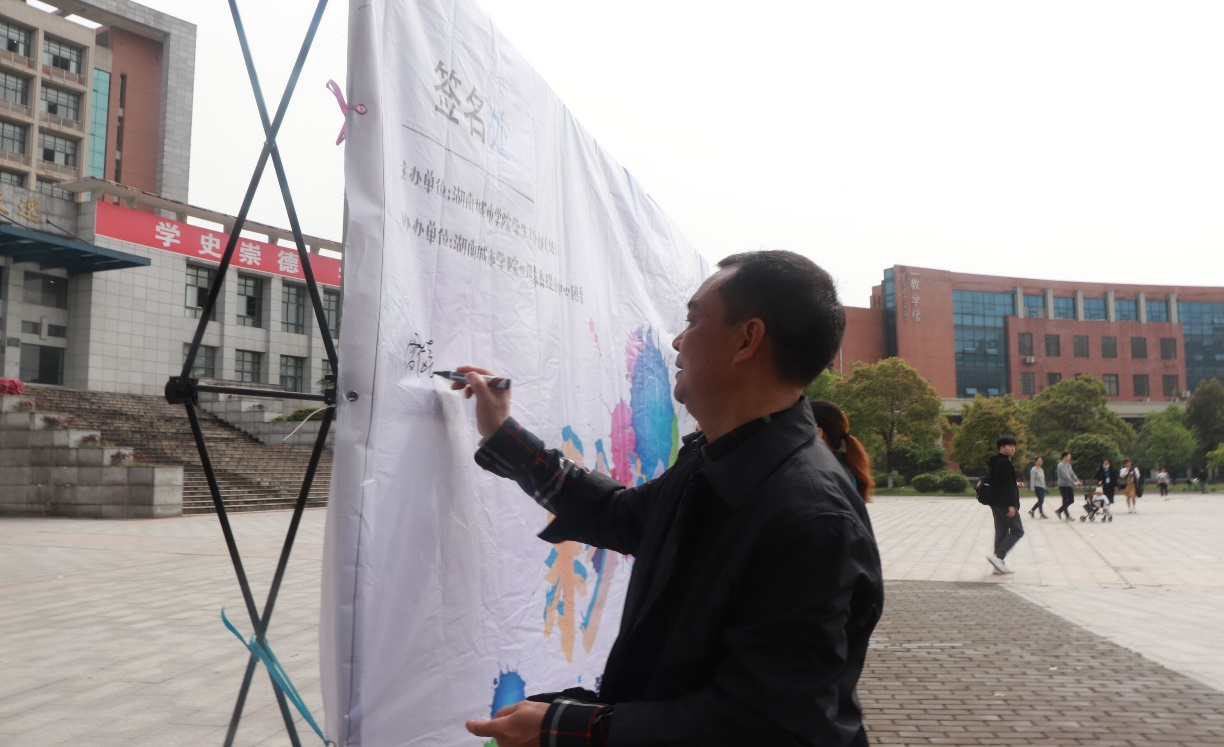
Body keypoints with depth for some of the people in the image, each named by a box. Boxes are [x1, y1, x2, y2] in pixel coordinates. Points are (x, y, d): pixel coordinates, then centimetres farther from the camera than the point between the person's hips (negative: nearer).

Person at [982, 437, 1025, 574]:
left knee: (1001, 531, 9)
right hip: (1004, 502, -10)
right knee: (1017, 530, -5)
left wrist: (1015, 485, 19)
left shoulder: (995, 463, 17)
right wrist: (1011, 505, -24)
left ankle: (999, 564, 7)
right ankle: (997, 555, -16)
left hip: (996, 502, 10)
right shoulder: (1005, 462, -15)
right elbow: (1007, 485, -21)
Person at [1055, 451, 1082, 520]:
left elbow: (1072, 474, 12)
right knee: (1065, 501, -3)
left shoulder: (1068, 465, 13)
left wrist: (1078, 481, -3)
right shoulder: (1061, 465, -15)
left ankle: (1059, 511, 19)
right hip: (1063, 485, -9)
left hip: (1069, 485, 9)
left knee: (1071, 500, 8)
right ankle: (1067, 515, 10)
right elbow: (1066, 476, -23)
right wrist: (1074, 483, -26)